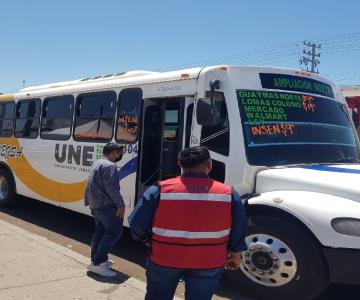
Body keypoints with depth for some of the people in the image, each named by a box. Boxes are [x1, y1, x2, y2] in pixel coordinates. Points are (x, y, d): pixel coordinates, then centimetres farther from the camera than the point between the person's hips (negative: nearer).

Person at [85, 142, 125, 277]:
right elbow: (111, 188, -23)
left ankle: (96, 260, 25)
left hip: (95, 205, 10)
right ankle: (97, 263, -10)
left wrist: (88, 202, 26)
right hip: (106, 205, -10)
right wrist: (120, 205, -20)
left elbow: (90, 185, 21)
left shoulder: (96, 164, 17)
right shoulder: (109, 166, -15)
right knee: (115, 231, -8)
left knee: (100, 231, 18)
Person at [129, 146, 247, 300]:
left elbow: (137, 224, -8)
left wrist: (148, 241, 11)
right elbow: (238, 231, -1)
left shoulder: (159, 190, -13)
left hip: (164, 258, 0)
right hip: (209, 263, 1)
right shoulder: (228, 193, -9)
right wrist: (235, 256, 14)